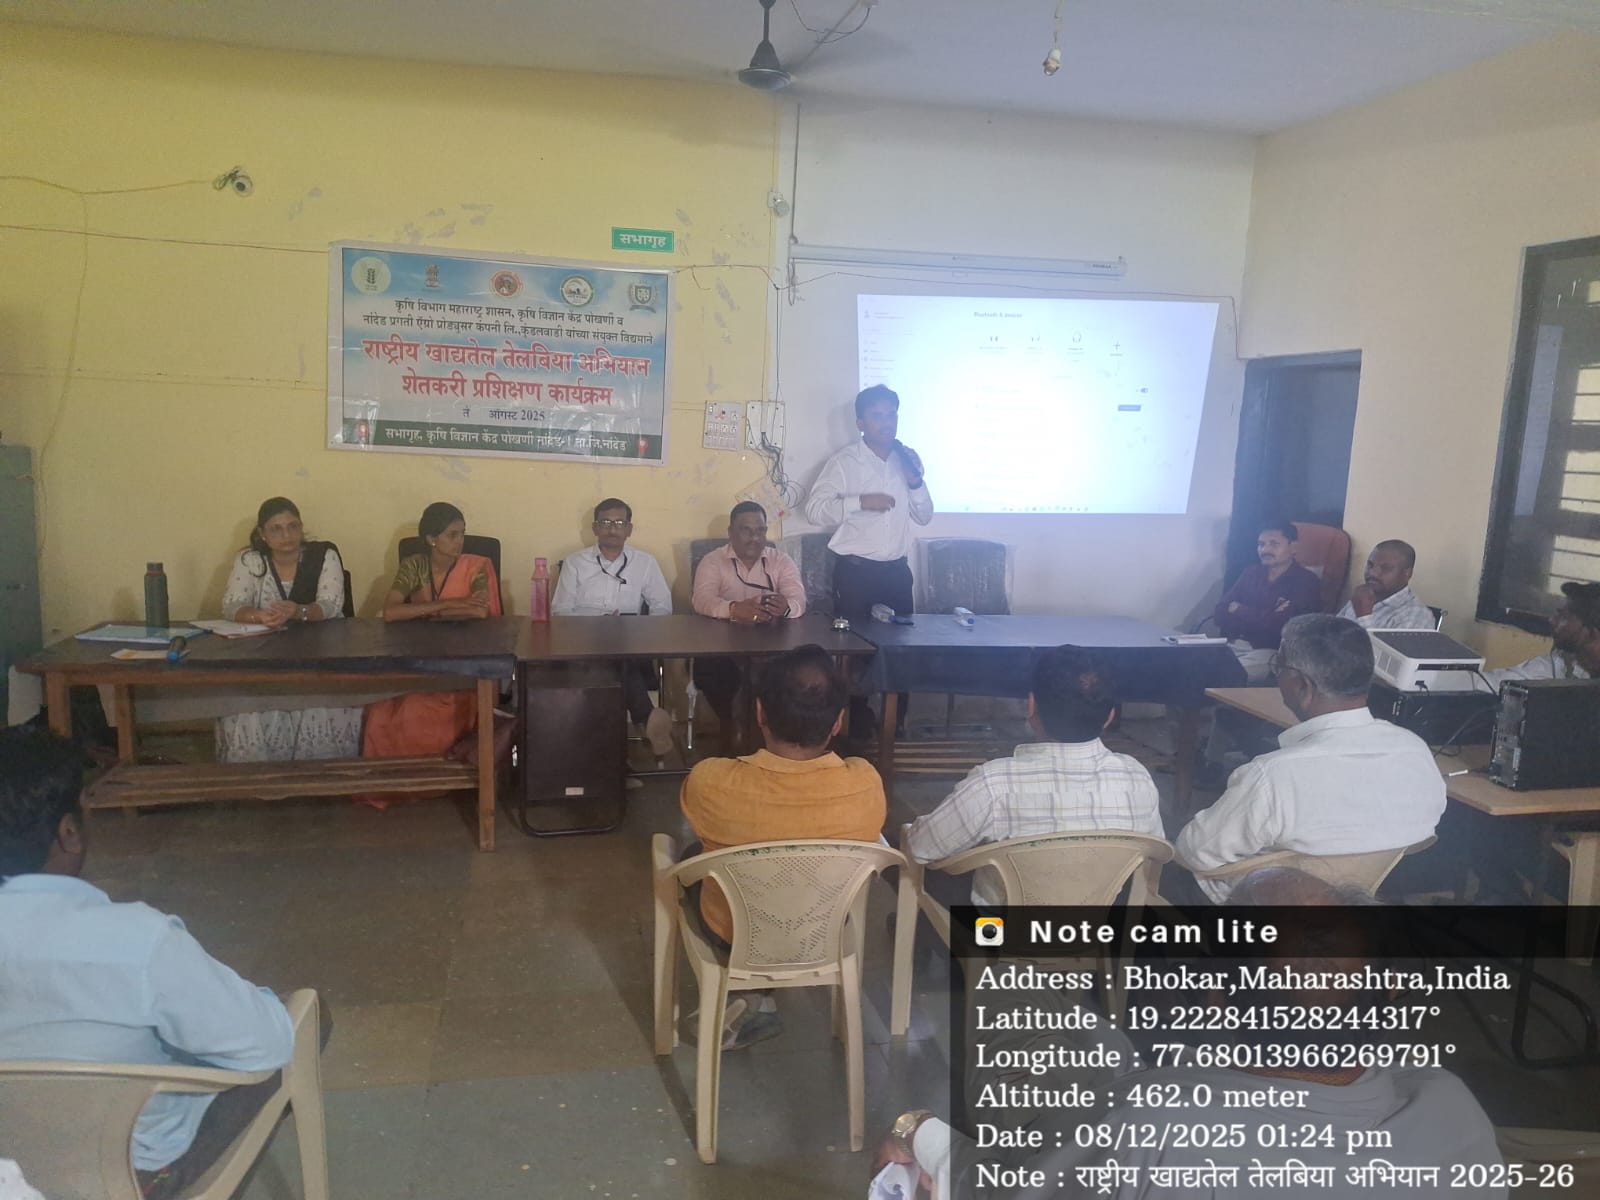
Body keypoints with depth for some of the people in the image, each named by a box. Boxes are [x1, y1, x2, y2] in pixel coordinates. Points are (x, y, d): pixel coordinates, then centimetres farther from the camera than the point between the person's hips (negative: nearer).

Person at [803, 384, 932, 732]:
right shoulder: (844, 462, -7)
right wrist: (861, 501, -24)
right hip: (856, 571, -5)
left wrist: (916, 482, -6)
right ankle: (857, 730, 15)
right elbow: (814, 508, -15)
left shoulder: (906, 461, 10)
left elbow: (924, 517, 11)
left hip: (897, 570, 5)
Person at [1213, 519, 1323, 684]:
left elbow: (1279, 625, -13)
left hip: (1272, 652, -5)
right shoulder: (1251, 574, 16)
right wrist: (1263, 618, -8)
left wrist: (1238, 611, 1)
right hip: (1234, 644, 5)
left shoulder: (1306, 582, -1)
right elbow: (1221, 614, 6)